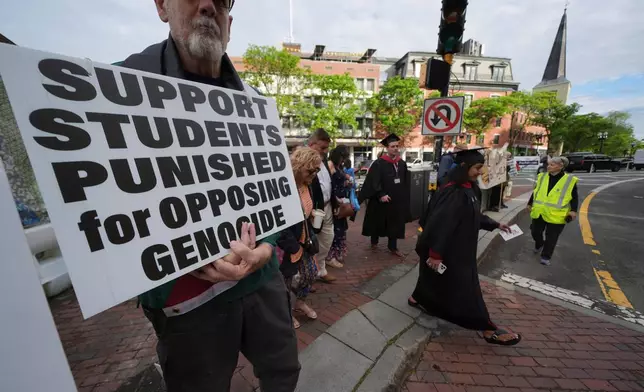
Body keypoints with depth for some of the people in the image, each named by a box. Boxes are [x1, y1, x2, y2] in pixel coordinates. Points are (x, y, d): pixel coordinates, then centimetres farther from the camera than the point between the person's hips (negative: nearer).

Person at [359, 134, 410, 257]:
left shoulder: (402, 164, 6)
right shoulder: (379, 164, -12)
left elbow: (406, 183, 12)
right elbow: (374, 182, -18)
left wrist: (404, 196, 10)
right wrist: (381, 194, -26)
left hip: (398, 200, 5)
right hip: (382, 200, -5)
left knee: (395, 223, 11)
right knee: (378, 222, 12)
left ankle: (393, 246, 27)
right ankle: (374, 241, 34)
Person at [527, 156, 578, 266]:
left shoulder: (570, 180, -6)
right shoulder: (542, 177, 4)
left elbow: (574, 197, -2)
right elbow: (535, 192, 14)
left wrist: (573, 210, -12)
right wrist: (530, 204, 16)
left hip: (556, 215, -3)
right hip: (539, 212, 3)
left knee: (551, 237, 5)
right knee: (535, 232, 13)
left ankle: (546, 257, 18)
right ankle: (539, 245, 43)